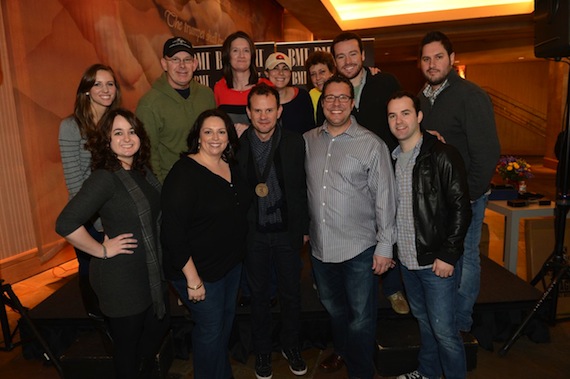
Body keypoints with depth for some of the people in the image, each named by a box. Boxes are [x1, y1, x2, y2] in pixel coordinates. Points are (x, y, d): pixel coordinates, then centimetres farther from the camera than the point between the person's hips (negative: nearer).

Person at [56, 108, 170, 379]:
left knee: (160, 326, 25)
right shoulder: (105, 177, -22)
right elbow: (66, 224, -29)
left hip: (152, 272, 8)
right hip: (121, 279, -8)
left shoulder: (142, 171, 1)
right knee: (127, 343, 14)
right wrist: (103, 250, -20)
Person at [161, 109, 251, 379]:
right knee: (210, 329, 10)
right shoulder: (184, 173, -21)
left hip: (232, 263, 8)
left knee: (226, 321, 23)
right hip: (201, 271, -7)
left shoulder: (231, 167, 2)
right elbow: (173, 230, -24)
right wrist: (192, 278, -22)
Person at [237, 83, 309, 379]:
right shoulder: (238, 145, -7)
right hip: (253, 233, 0)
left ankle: (290, 346, 40)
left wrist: (304, 227, 1)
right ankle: (262, 352, 38)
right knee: (259, 296, 16)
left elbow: (302, 187, 0)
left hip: (287, 232, 1)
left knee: (291, 294, 15)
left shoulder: (295, 142, -5)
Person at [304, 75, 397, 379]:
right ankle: (340, 352, 49)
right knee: (333, 307, 23)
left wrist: (385, 246, -10)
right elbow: (301, 188, 12)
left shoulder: (371, 144, -9)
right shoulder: (308, 140, 3)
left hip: (360, 248, -4)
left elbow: (385, 197, -9)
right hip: (320, 246, 4)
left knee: (361, 316, 9)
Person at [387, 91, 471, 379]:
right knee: (423, 320, 22)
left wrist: (447, 255, -16)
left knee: (443, 329, 3)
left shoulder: (443, 155, -13)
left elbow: (461, 208, -14)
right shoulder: (392, 158, 7)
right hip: (406, 259, 6)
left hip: (436, 260, -6)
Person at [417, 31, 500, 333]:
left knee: (465, 257, 7)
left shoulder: (471, 95, -12)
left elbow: (487, 152, -16)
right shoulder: (422, 98, 9)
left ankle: (460, 322, 24)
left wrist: (468, 195, -17)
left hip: (465, 195, -6)